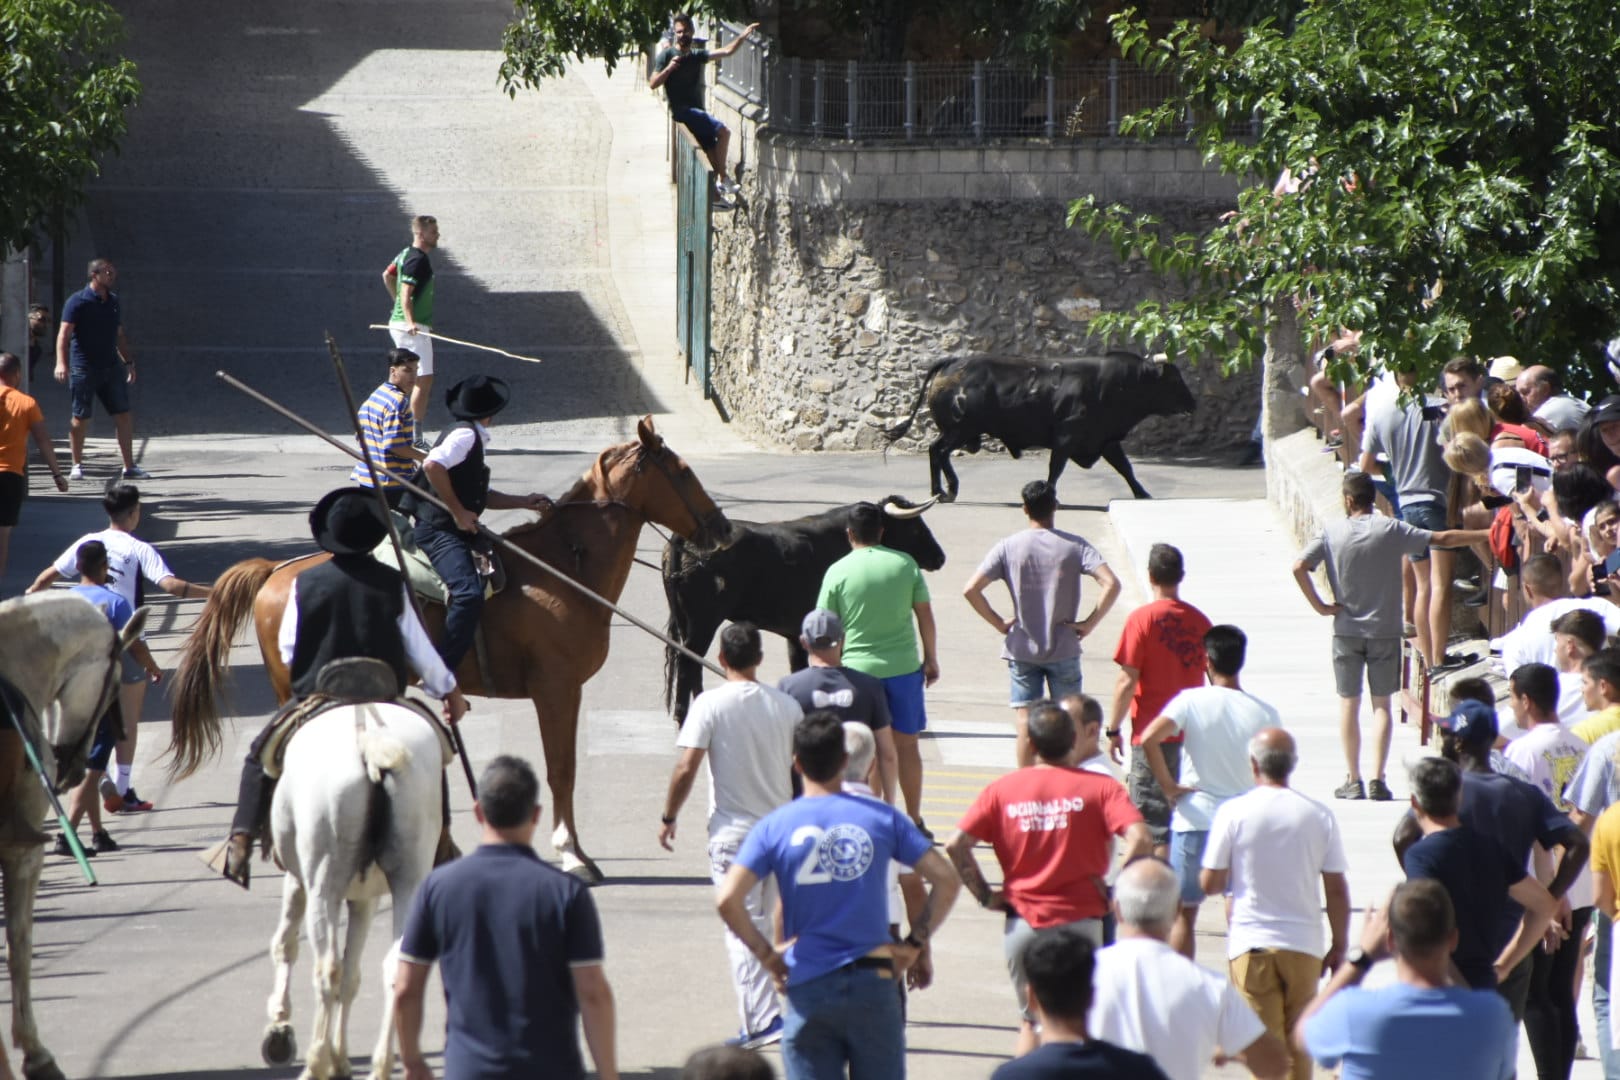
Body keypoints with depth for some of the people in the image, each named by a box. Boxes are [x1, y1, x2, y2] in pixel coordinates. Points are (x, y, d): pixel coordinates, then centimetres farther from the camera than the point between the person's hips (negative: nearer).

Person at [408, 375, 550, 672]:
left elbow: (483, 496, 28)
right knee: (468, 595, -29)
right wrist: (458, 512, -21)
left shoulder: (473, 437, 21)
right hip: (438, 531, -11)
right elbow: (432, 465, -28)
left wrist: (524, 502, 18)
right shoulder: (466, 435, -11)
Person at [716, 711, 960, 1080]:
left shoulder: (774, 827, -1)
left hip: (808, 990, -1)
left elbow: (728, 900, -12)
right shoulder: (882, 818, 1)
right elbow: (946, 879, -2)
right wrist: (914, 943, 4)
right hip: (872, 983, 1)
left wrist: (766, 953, -1)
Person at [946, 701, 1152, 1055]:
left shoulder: (1003, 789, 4)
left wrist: (985, 895, 5)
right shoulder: (1099, 787, -3)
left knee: (1032, 1021, 18)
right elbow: (1140, 839, -18)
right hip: (1080, 920, -2)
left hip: (1022, 922, 2)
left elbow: (956, 845, -4)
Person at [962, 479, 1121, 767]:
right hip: (1064, 648, 0)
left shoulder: (1009, 547, -5)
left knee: (1026, 722, 3)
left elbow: (971, 589, -11)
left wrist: (999, 623, -1)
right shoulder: (1074, 546, -7)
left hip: (1022, 648, 0)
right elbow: (1111, 585, -17)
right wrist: (1089, 624, -9)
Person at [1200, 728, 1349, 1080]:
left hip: (1251, 945, -2)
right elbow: (1336, 889, 0)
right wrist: (1339, 946, 10)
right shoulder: (1319, 816, -2)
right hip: (1304, 944, 2)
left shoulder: (1233, 813, -8)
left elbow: (1209, 883, -6)